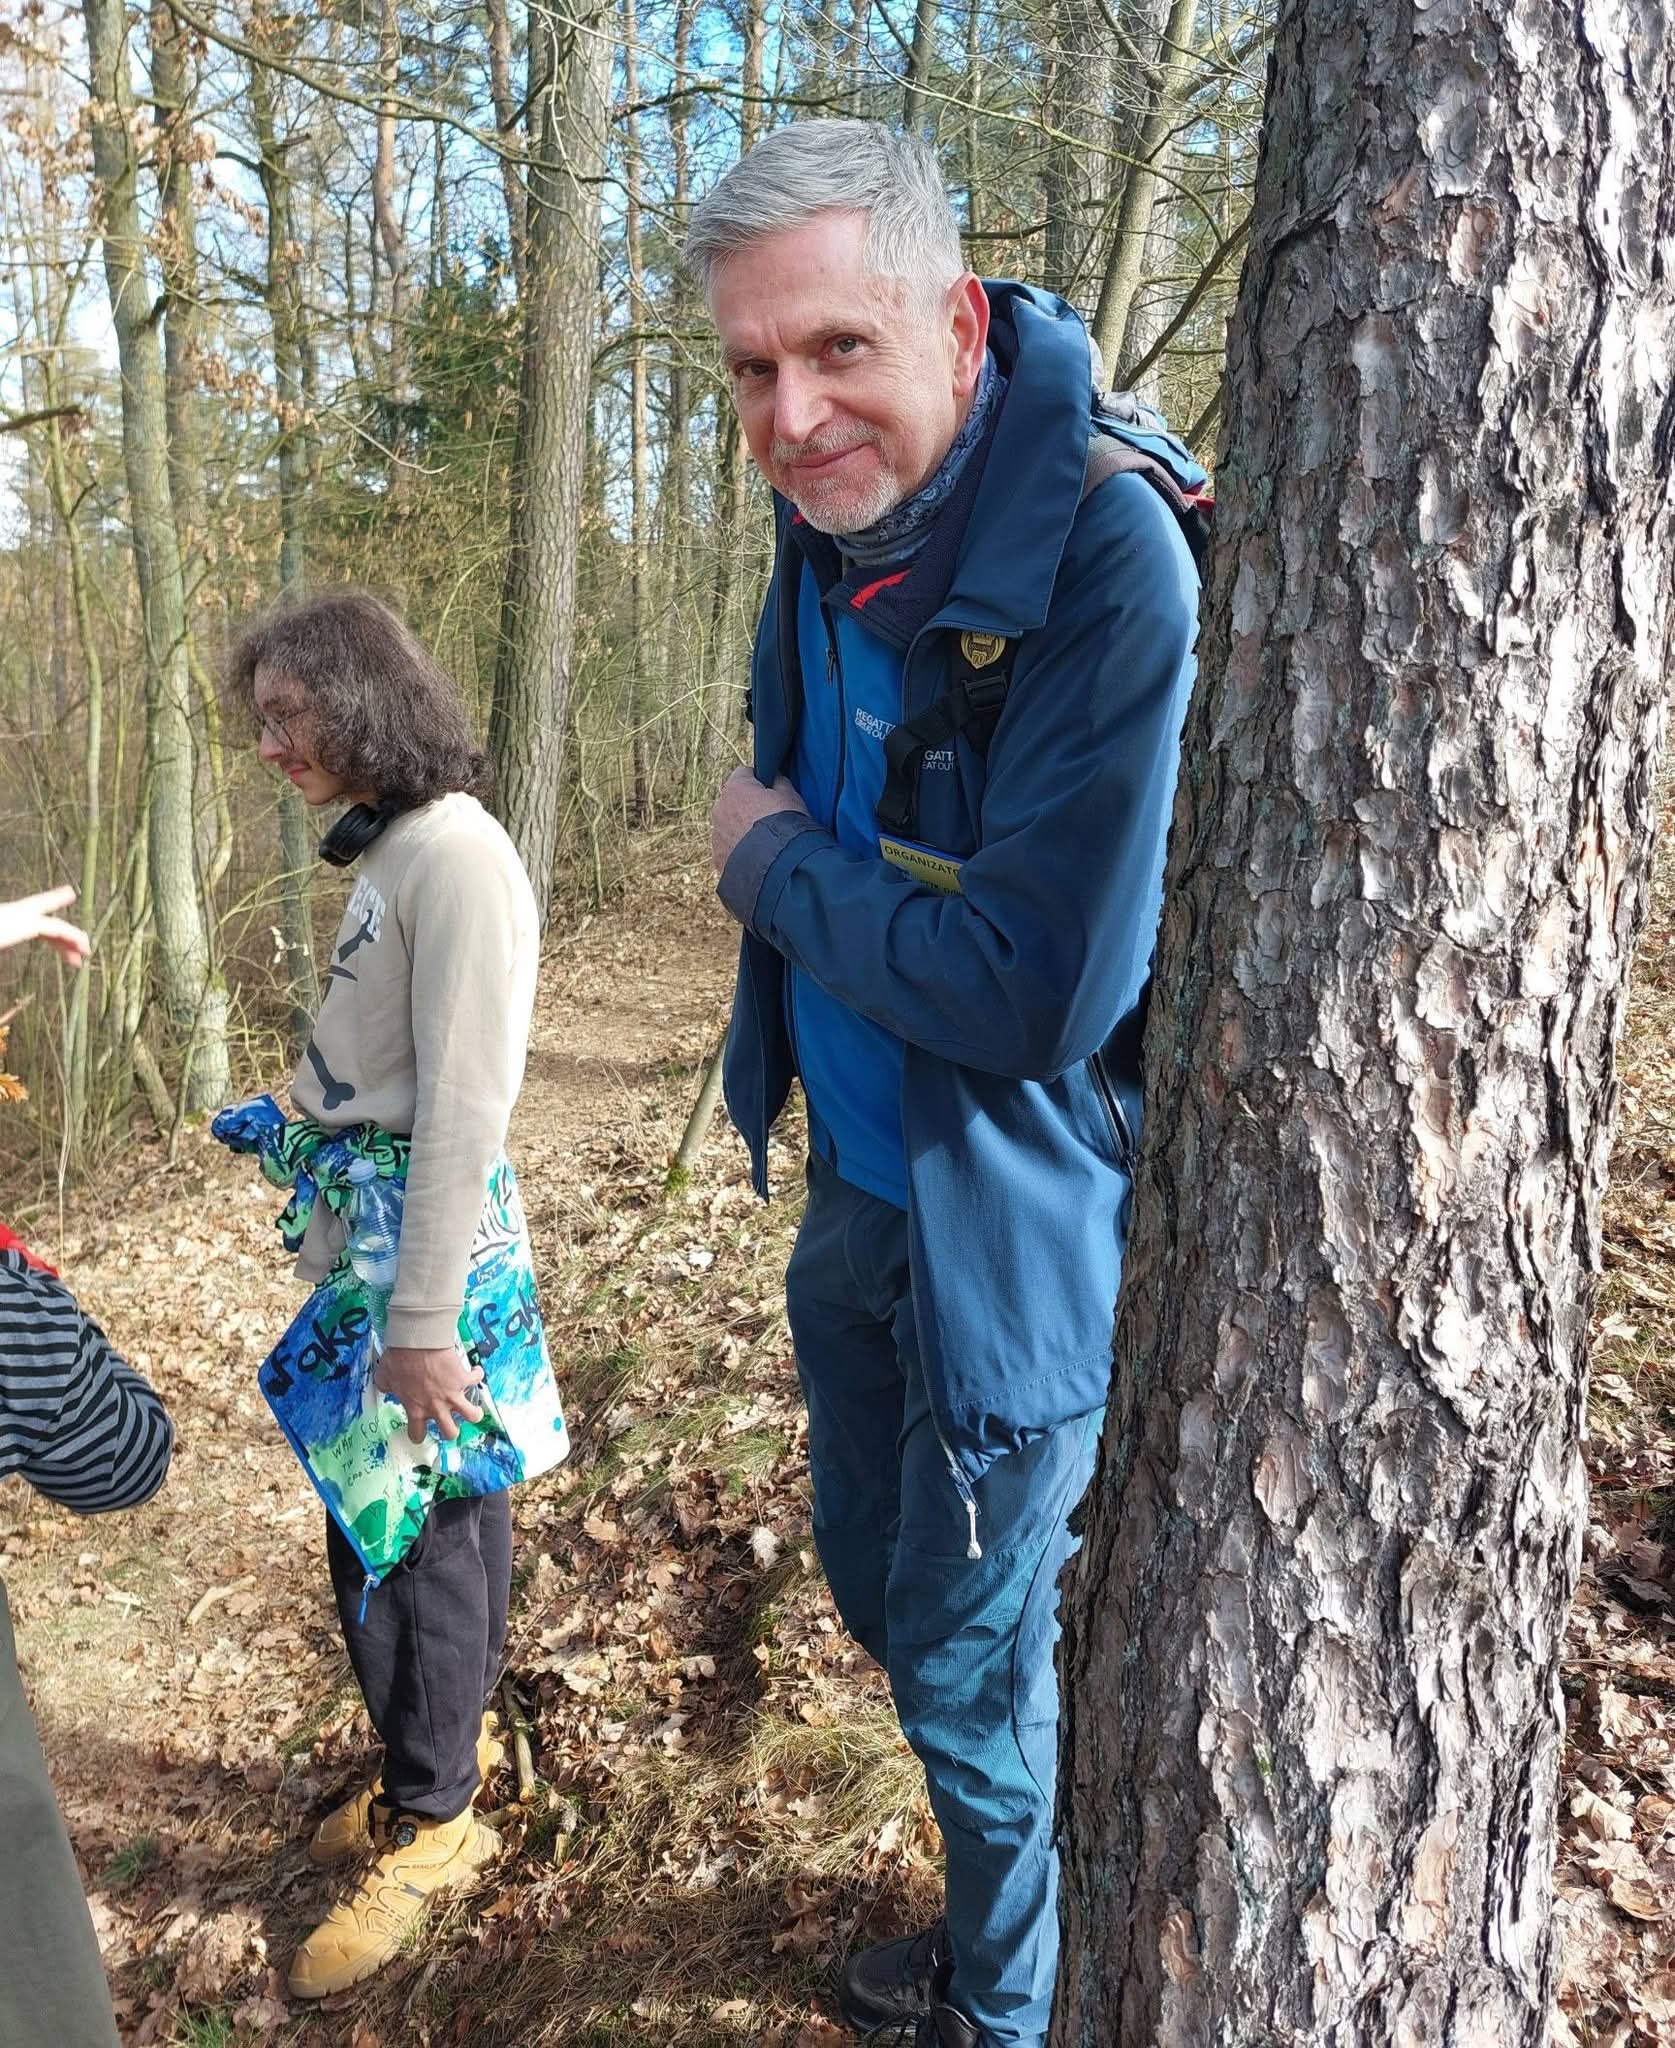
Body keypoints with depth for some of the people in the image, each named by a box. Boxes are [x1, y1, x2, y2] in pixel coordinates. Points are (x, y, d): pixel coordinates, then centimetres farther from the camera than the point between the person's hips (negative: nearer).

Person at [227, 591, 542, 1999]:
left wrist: (420, 1325, -20)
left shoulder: (456, 856, -18)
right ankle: (444, 1744, 41)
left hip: (419, 1280, -8)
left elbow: (465, 1112, -21)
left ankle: (429, 1818, 28)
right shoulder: (386, 849, 9)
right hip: (363, 1262, 8)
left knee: (415, 1544, 7)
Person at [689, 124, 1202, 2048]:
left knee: (968, 1668, 11)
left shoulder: (1107, 555, -25)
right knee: (877, 1588, 25)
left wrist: (777, 864, -17)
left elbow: (1040, 987, -29)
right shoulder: (821, 537, 0)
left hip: (1014, 1230, -8)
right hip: (853, 1188, 8)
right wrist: (773, 859, -1)